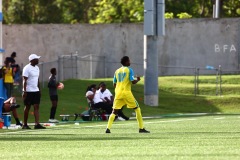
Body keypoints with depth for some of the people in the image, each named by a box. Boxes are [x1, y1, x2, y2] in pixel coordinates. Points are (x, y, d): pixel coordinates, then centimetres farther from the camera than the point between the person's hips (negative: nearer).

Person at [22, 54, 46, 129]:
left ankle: (37, 124, -10)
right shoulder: (27, 68, -10)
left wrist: (39, 90, 18)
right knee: (27, 107, 1)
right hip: (28, 91, -7)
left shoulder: (37, 68, 14)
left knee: (36, 107, -3)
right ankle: (25, 124, 11)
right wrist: (24, 91, -20)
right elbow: (24, 80, -14)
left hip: (36, 91, 7)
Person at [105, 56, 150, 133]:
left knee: (114, 111, 6)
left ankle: (108, 128, -10)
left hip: (118, 93, 4)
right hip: (127, 92, -4)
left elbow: (114, 84, 15)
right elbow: (133, 82, -11)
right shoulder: (129, 70, -2)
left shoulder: (117, 71, 13)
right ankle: (141, 128, 7)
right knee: (137, 109, 9)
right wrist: (137, 80, 10)